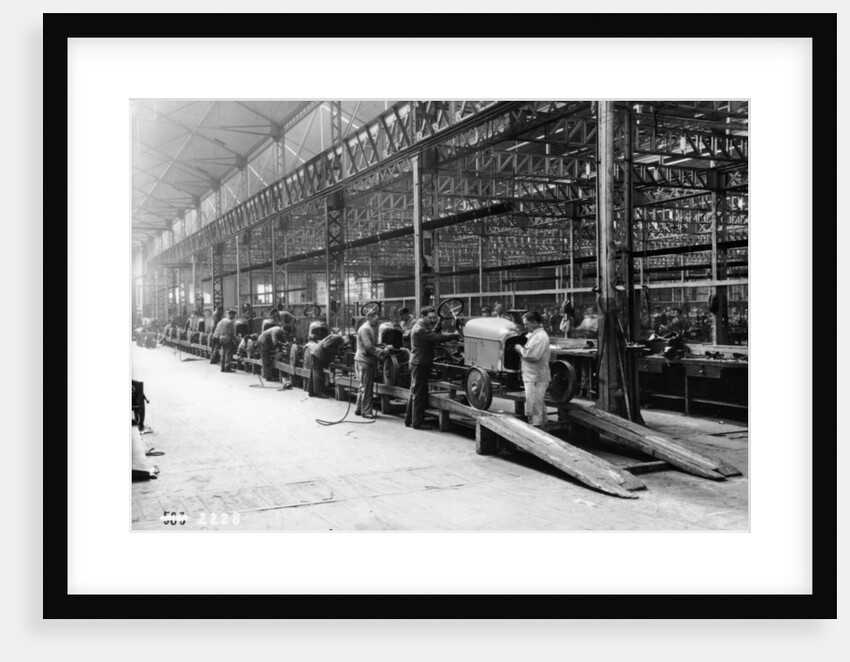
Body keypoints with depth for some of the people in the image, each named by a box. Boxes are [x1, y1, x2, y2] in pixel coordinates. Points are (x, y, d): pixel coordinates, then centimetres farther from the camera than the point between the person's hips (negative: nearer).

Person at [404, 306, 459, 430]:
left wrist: (437, 327, -3)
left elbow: (433, 335, 11)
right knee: (420, 393, -4)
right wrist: (455, 335, -20)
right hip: (419, 364, -10)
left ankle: (409, 420, 24)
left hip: (419, 365, 10)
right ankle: (418, 422, 2)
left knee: (415, 393, 16)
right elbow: (437, 338, -25)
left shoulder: (423, 328, 14)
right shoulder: (420, 330, -20)